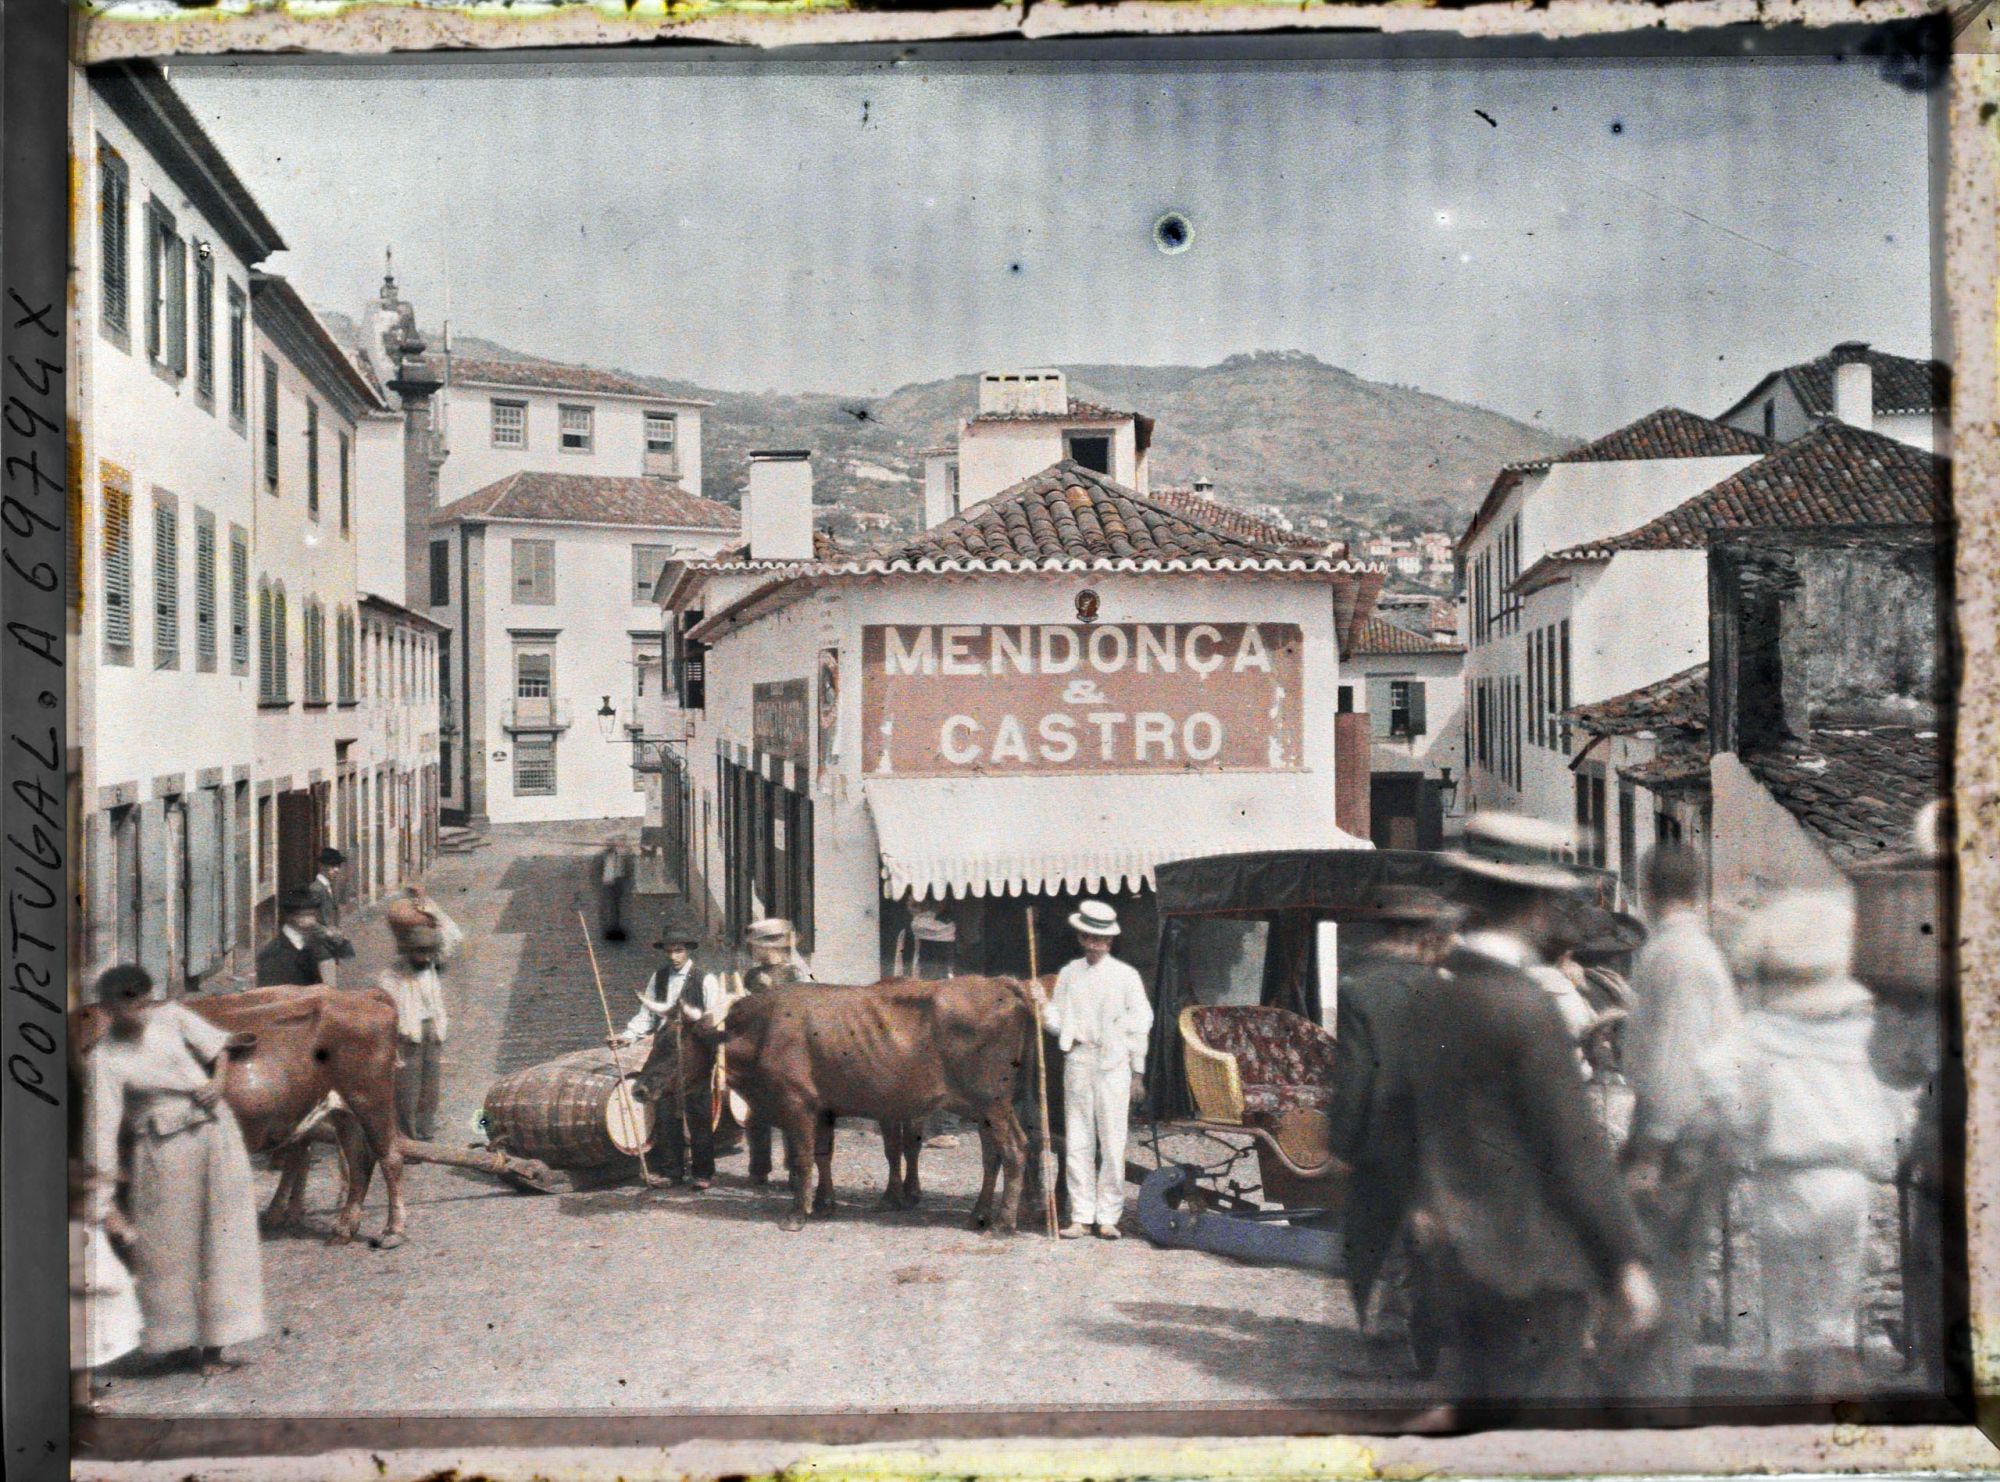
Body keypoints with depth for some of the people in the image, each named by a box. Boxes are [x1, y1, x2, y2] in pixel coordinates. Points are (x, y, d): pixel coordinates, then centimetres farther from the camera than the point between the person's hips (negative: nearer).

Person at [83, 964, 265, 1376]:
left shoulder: (171, 1016, 2)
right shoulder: (104, 1060, -10)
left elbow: (218, 1045, 17)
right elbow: (102, 1131, -15)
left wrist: (219, 1080, -5)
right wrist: (104, 1203, -18)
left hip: (217, 1129, 4)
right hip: (165, 1147, -4)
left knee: (224, 1237, 4)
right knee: (170, 1246, 4)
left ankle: (213, 1345, 13)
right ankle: (181, 1341, 23)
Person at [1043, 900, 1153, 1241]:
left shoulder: (1126, 976, 2)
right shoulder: (1068, 974, 10)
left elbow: (1139, 1026, 4)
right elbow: (1056, 1021, 13)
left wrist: (1137, 1073, 3)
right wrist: (1042, 1008, -9)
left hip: (1113, 1065, -2)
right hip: (1077, 1060, 3)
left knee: (1112, 1143, -2)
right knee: (1077, 1142, 3)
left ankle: (1108, 1217, 5)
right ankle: (1081, 1217, 9)